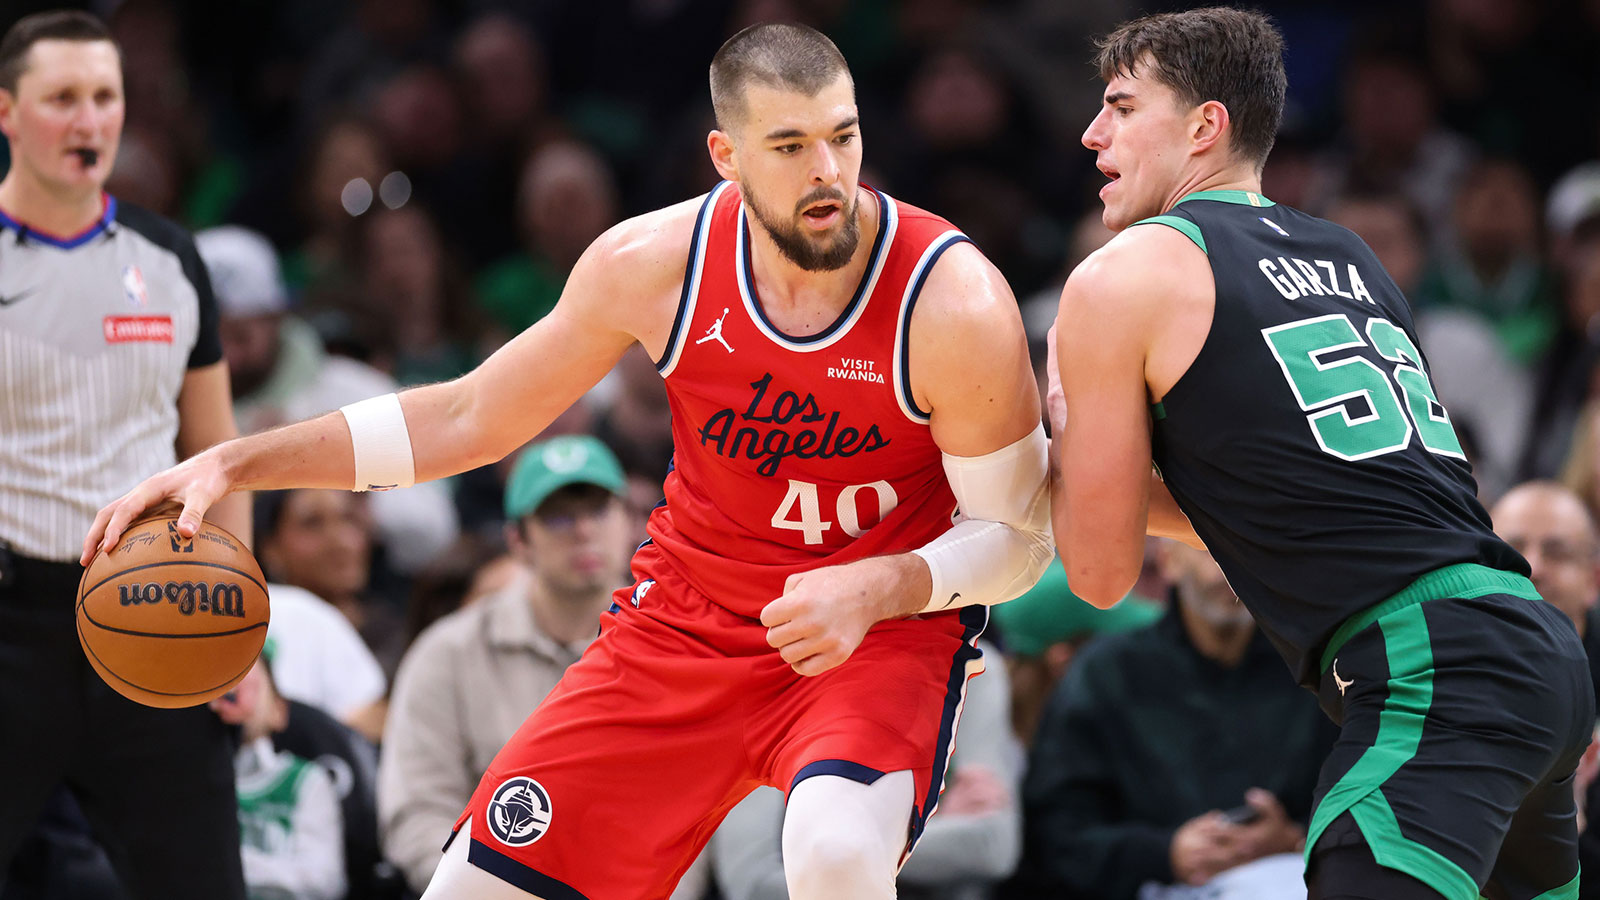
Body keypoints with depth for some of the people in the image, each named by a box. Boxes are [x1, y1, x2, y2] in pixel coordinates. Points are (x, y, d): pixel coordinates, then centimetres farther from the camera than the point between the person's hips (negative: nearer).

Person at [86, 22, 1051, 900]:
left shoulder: (954, 305, -22)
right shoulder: (653, 264, -11)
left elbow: (1015, 538, -10)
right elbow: (471, 418, 3)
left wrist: (878, 588, -30)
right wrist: (238, 461, -3)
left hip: (888, 623, -4)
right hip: (691, 611, 4)